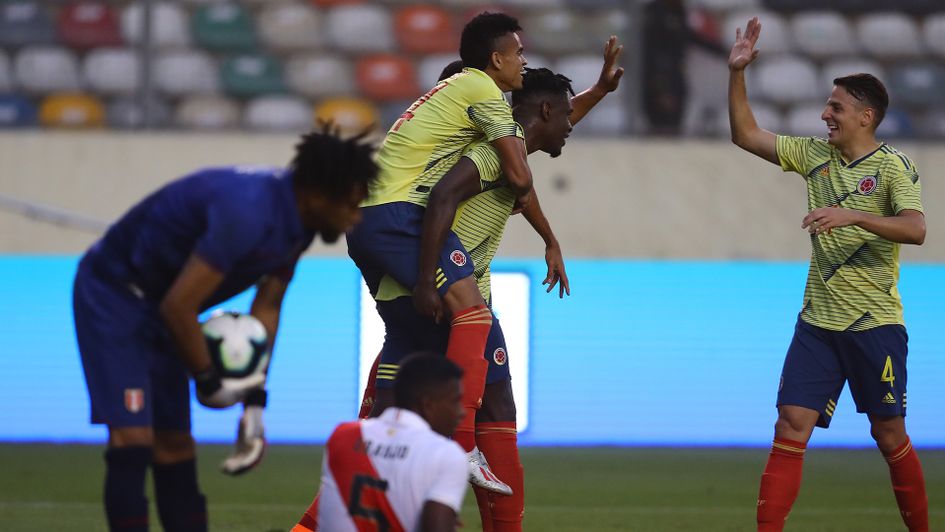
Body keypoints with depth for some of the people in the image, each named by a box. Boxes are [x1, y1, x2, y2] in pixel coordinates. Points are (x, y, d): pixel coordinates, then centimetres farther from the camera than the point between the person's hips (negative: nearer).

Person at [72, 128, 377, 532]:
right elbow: (178, 306, -30)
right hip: (113, 291, -9)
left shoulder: (296, 220, -3)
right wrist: (209, 382, -16)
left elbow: (266, 308, 8)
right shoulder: (246, 213, -32)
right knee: (132, 438, -18)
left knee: (174, 446, 9)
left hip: (155, 305, 9)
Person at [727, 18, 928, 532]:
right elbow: (746, 135, 13)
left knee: (890, 435, 4)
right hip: (817, 321, 4)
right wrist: (737, 73, 3)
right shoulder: (814, 155, 8)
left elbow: (915, 229, -23)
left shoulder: (892, 166, -8)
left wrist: (851, 215, -35)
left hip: (874, 324, -4)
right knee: (790, 428, -5)